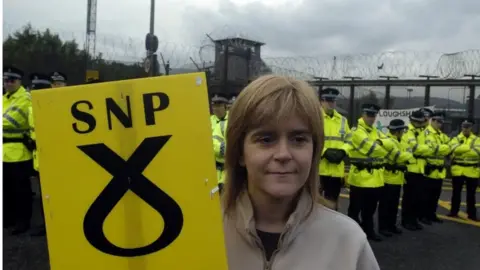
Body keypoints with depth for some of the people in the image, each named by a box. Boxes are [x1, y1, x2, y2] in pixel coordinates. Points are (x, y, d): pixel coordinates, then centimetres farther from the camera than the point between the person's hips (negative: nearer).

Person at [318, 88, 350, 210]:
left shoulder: (342, 120, 15)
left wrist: (342, 152, -5)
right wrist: (325, 152, -21)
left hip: (337, 169, 5)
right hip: (318, 167, -5)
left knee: (333, 200, 14)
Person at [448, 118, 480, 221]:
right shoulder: (456, 139, 5)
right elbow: (456, 149, -17)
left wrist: (462, 149, -15)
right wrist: (470, 147, -18)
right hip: (458, 170, 0)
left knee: (471, 194, 7)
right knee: (456, 193, 8)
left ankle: (472, 214, 17)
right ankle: (454, 212, 18)